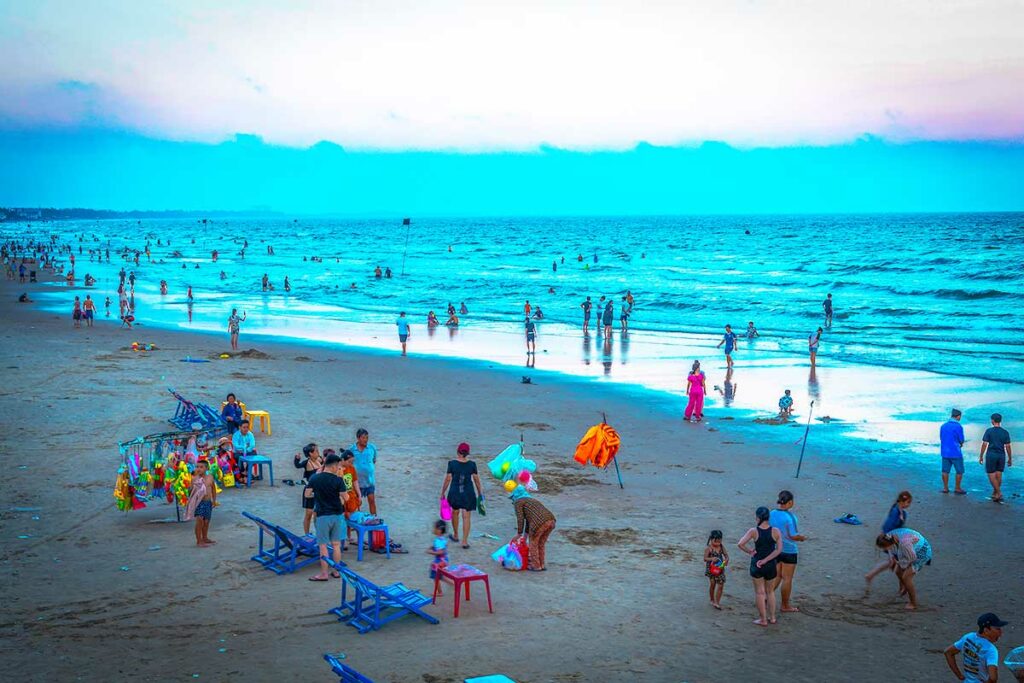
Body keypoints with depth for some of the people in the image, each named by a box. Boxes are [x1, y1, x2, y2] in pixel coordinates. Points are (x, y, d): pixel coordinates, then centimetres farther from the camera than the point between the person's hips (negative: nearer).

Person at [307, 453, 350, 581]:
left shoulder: (315, 478, -6)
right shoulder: (338, 480, -10)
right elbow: (346, 498, -8)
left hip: (322, 515, -1)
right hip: (337, 515, 1)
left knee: (323, 545, 3)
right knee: (336, 544, 12)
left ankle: (324, 573, 5)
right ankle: (336, 571, 18)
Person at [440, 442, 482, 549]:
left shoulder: (452, 463, -12)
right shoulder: (472, 464, -8)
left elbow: (447, 479, -7)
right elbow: (476, 480, 1)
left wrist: (443, 492, 4)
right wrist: (479, 492, 15)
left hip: (455, 492, 0)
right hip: (468, 494, 0)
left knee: (455, 512, 23)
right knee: (466, 517, 5)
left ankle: (455, 535, 38)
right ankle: (465, 541, 3)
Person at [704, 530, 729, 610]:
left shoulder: (721, 547, 0)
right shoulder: (708, 548, -13)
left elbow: (726, 554, 3)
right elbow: (705, 558, -15)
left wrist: (726, 560, -19)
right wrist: (711, 559, -34)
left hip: (720, 568, 4)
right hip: (711, 568, -4)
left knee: (721, 585, -1)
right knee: (712, 584, 7)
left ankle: (717, 602, 7)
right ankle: (712, 600, 28)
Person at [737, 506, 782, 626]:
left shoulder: (753, 531, -13)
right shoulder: (776, 531, -8)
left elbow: (740, 544, -20)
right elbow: (779, 549, -12)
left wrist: (749, 552, -5)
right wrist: (766, 560, -11)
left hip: (756, 565, -2)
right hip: (771, 565, 2)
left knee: (759, 592, 10)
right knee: (770, 591, 21)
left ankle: (763, 620, 14)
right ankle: (772, 617, 27)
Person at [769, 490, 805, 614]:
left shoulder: (771, 514, -2)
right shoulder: (789, 517, -22)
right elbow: (793, 536, -21)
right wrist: (802, 538, -1)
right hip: (789, 551, -6)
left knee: (777, 576, 20)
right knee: (787, 578, 6)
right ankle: (785, 606, 16)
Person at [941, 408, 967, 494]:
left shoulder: (943, 425, 6)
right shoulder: (958, 426, -13)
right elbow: (961, 440, -9)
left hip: (945, 452, 6)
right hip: (955, 452, -6)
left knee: (945, 470, 11)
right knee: (959, 471, 6)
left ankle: (945, 488, 14)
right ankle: (958, 489, 9)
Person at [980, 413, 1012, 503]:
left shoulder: (989, 431, -6)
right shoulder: (1005, 432, 2)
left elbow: (984, 444, -8)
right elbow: (1007, 447, 1)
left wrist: (981, 456, 0)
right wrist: (1010, 459, 9)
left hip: (991, 455, -3)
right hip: (1001, 455, 3)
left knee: (992, 475, 0)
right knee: (998, 476, 10)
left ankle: (999, 493, -14)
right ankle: (995, 494, 16)